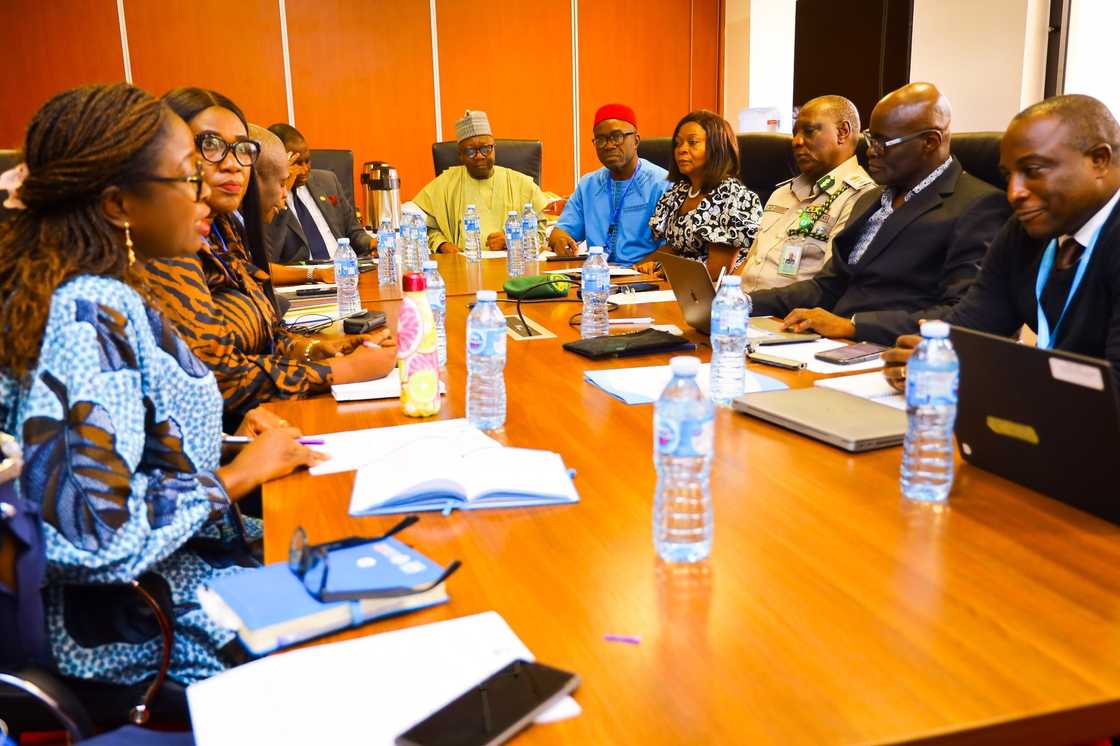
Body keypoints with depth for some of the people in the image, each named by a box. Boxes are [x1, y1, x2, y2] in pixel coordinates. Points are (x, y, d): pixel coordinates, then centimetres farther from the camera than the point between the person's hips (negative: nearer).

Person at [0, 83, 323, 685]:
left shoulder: (95, 294, 2)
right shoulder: (90, 315, -25)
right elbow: (92, 537, -32)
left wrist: (232, 439, 0)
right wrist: (237, 476, -18)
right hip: (155, 629, -8)